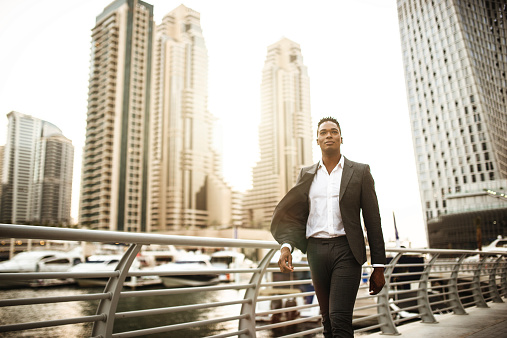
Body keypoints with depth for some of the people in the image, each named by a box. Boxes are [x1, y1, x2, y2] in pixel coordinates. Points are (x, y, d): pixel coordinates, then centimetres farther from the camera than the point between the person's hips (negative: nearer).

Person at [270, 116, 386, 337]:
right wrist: (286, 245, -10)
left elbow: (372, 220, 3)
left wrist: (378, 266, 1)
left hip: (346, 250, -3)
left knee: (339, 319, -15)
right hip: (316, 251, 3)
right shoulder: (307, 174, 13)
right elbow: (293, 215, 9)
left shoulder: (360, 172, 5)